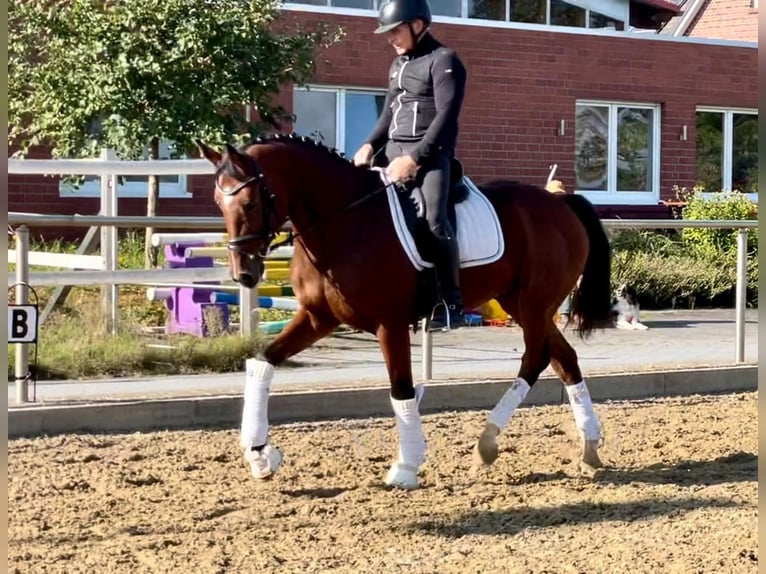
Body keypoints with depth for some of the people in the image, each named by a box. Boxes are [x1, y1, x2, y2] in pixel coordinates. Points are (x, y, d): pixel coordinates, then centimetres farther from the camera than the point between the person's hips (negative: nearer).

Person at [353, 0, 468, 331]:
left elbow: (445, 116, -15)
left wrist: (414, 158, -22)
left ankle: (452, 304, -20)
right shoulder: (398, 65, 20)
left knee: (433, 220, -25)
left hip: (430, 155, -9)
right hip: (394, 153, 9)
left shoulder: (443, 60, -5)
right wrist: (369, 146, 3)